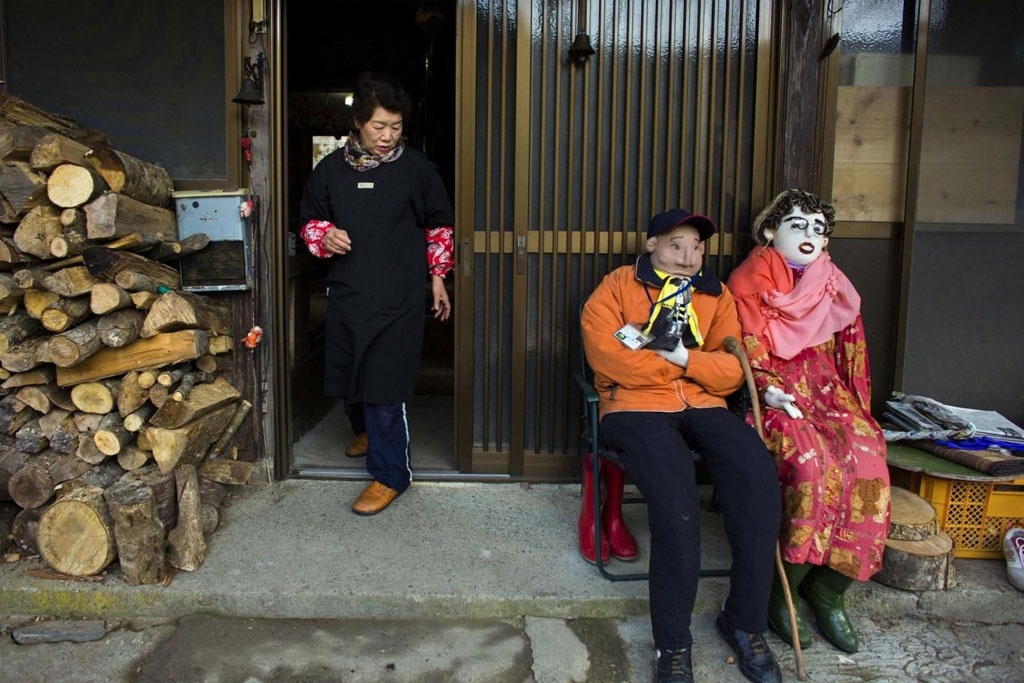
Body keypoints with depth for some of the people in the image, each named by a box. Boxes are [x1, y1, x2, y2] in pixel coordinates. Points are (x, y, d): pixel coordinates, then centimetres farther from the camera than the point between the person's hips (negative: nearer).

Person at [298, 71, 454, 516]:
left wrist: (437, 277, 7)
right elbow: (309, 219, 14)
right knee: (348, 377, 16)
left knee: (385, 387, -5)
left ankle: (391, 474, 10)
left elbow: (439, 226, 7)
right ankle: (366, 430, 47)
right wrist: (324, 237, -8)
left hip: (398, 299, -4)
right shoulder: (331, 169, 3)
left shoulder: (416, 168, -3)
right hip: (345, 295, 4)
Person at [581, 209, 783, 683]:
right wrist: (686, 362, -3)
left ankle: (745, 622, -3)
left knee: (759, 482, -23)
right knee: (676, 500, -30)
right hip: (636, 409, -4)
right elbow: (610, 360, -12)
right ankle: (673, 645, -11)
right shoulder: (616, 287, 5)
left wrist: (680, 356, -12)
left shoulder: (715, 295, 18)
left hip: (702, 407, 4)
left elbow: (732, 371, 6)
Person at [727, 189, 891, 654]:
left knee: (868, 467, -24)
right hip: (775, 397, -5)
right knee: (813, 465, -33)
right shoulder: (749, 283, 4)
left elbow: (851, 355, 18)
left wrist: (855, 409, 5)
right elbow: (745, 350, -3)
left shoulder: (834, 288, 19)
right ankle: (779, 594, -15)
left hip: (828, 395, 5)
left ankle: (827, 594, -8)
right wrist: (767, 388, -20)